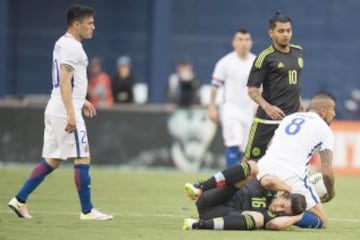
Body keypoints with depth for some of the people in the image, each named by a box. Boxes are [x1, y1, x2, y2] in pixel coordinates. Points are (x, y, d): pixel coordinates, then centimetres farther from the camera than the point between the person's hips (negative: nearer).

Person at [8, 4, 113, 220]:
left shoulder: (64, 43, 17)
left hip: (56, 111, 10)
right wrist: (71, 114, -26)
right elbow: (64, 82, -21)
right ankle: (87, 211, -3)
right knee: (83, 159, -6)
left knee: (52, 161, 12)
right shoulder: (72, 47, -14)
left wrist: (81, 100, 31)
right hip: (65, 111, -10)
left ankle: (20, 200, 10)